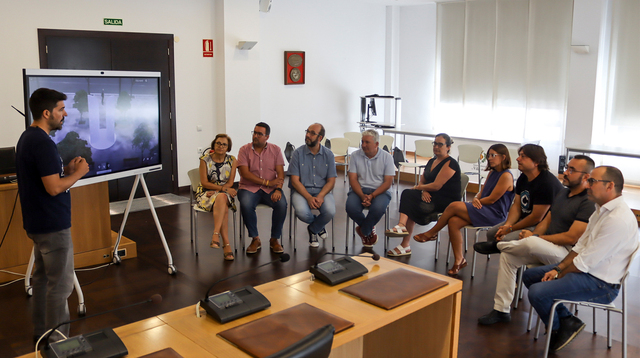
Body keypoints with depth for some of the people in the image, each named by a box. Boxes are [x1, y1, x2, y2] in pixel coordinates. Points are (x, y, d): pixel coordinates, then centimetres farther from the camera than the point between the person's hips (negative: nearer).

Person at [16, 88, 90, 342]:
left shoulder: (27, 138, 10)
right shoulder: (43, 143, -22)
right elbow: (54, 188, -25)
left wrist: (67, 169, 6)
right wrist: (78, 173, -10)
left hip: (38, 223, 10)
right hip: (53, 225, -10)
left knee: (42, 278, 19)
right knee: (60, 285, -1)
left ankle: (41, 332, 31)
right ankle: (58, 341, 8)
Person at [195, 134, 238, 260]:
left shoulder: (232, 160, 6)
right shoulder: (205, 160, 0)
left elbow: (230, 182, 0)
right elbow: (204, 182, -7)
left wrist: (216, 191, -15)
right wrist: (223, 188, -19)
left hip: (225, 193, 2)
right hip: (206, 193, -2)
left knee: (221, 198, -37)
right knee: (223, 208, -34)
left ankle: (215, 235, -42)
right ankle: (226, 244, -40)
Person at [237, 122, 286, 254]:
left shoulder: (275, 150, 6)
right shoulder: (244, 150, 1)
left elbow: (280, 173, -2)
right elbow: (245, 173, -10)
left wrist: (278, 189, -20)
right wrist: (267, 182, -14)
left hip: (270, 189, 1)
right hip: (249, 188, -1)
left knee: (282, 203, -28)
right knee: (246, 204, -33)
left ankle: (274, 239, -8)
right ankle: (255, 239, -12)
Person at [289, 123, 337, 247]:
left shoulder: (328, 154, 3)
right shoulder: (298, 153, -3)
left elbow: (331, 181, 1)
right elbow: (295, 180, -6)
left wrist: (320, 196, -19)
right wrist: (309, 198, -20)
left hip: (322, 191, 1)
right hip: (301, 190, -1)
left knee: (330, 212, -29)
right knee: (302, 212, -31)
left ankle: (313, 229, 8)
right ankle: (318, 225, 9)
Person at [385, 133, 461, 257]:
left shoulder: (450, 163, -10)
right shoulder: (431, 162, 17)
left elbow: (436, 185, -17)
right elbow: (422, 181, 14)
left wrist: (418, 187, -4)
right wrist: (424, 191, -9)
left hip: (447, 202, -8)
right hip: (431, 196, 8)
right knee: (407, 194, -19)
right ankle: (402, 225, -26)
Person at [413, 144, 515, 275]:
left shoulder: (506, 176, -10)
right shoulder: (492, 173, 18)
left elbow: (492, 199, -14)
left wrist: (476, 202, -2)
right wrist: (476, 199, -4)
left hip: (494, 214, -8)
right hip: (483, 211, 8)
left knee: (454, 206, -22)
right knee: (453, 221, -17)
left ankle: (431, 233, -3)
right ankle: (459, 260, -9)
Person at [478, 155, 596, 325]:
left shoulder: (588, 203, -15)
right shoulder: (563, 193, 14)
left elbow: (571, 238, -21)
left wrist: (534, 237, -16)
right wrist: (532, 235, -3)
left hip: (567, 253, -9)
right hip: (547, 248, 9)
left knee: (532, 243, -36)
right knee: (508, 256, -8)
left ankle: (500, 245, -2)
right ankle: (501, 310, -3)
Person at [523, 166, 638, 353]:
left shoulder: (618, 220, -26)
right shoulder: (602, 209, 6)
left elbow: (585, 262, -24)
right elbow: (580, 247, 9)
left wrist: (559, 275, -10)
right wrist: (558, 269, -2)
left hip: (600, 284, -10)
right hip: (585, 269, 10)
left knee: (537, 292, -22)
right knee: (529, 275, 9)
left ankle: (557, 330, 9)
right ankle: (567, 320, 11)